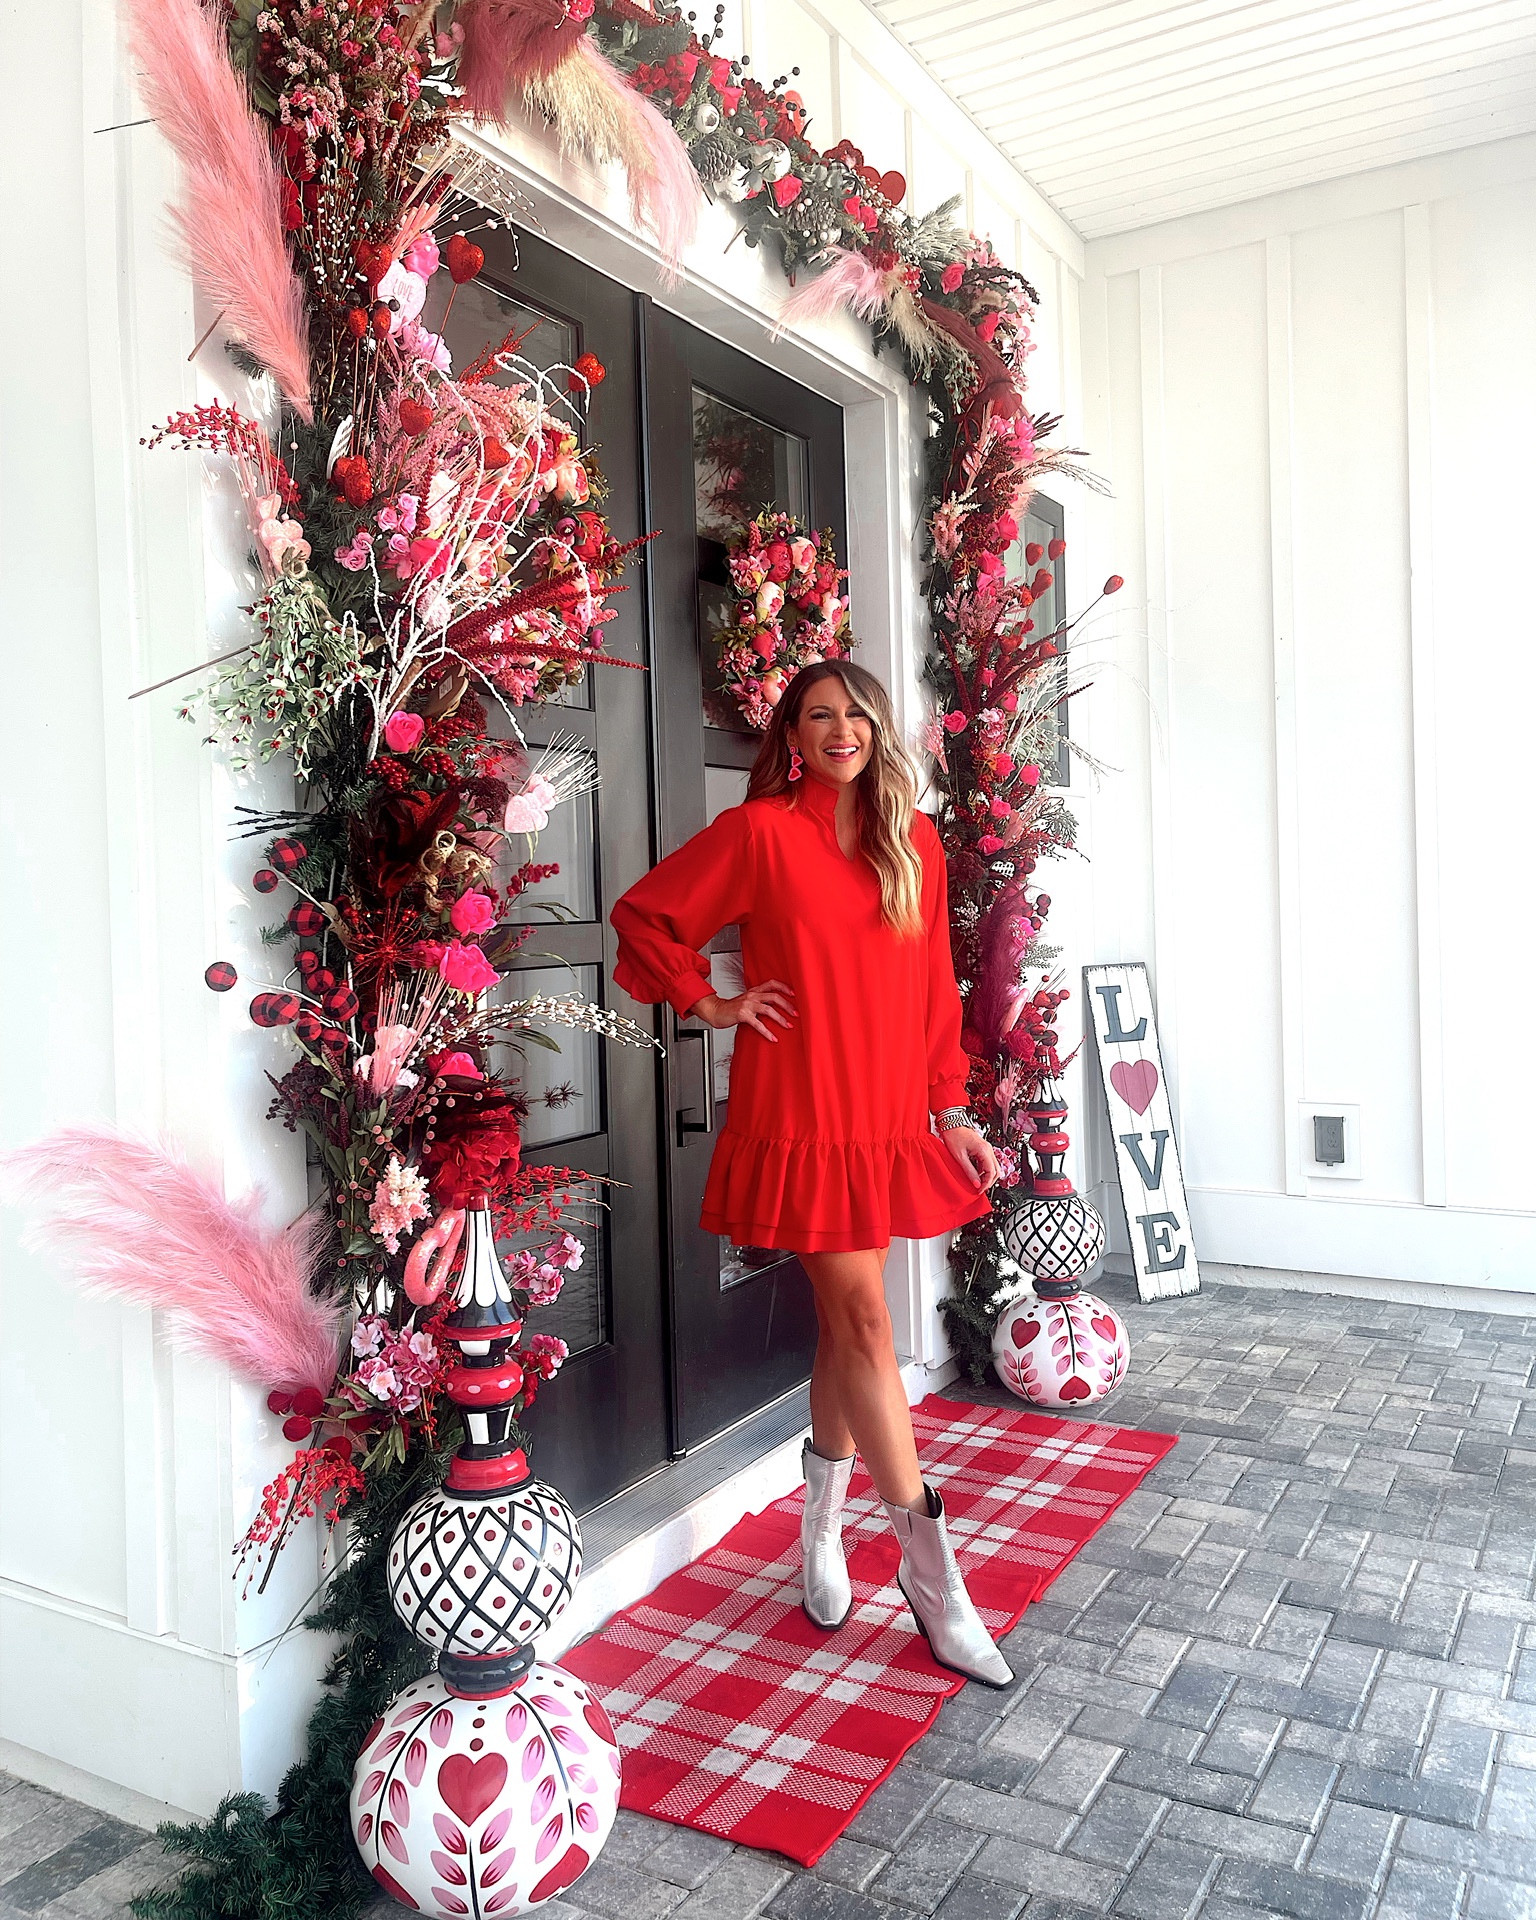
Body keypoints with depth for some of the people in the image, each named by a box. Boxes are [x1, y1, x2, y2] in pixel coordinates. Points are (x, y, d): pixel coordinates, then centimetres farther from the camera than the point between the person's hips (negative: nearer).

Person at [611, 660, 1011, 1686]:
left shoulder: (915, 840, 9)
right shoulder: (758, 831, -4)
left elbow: (935, 986, 11)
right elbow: (643, 913, 3)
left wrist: (951, 1107, 9)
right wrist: (710, 1002, -3)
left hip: (893, 1117, 5)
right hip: (803, 1116, -5)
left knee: (846, 1323, 13)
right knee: (864, 1323, -4)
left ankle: (823, 1528, 33)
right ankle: (934, 1576, 6)